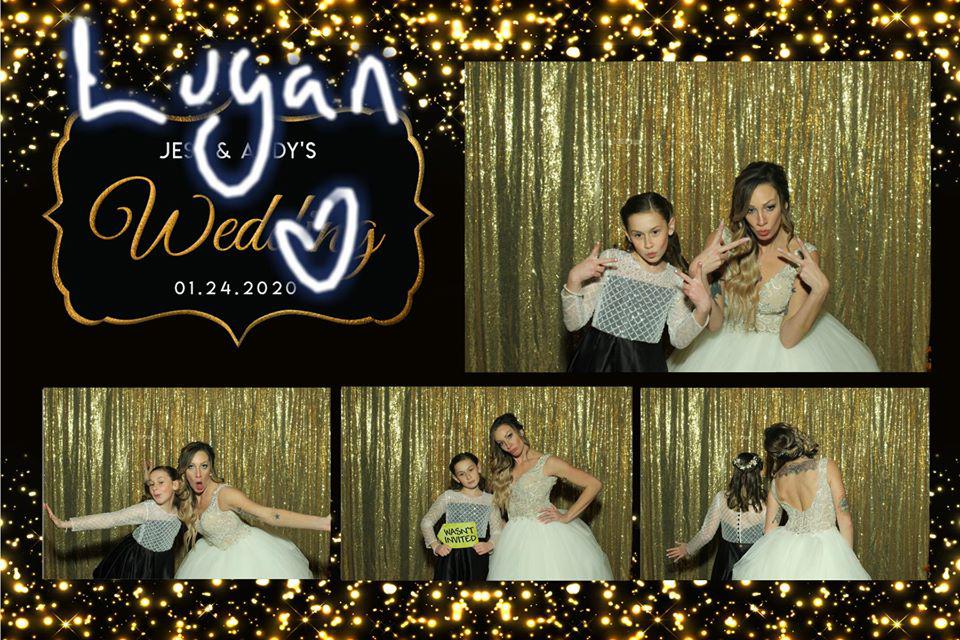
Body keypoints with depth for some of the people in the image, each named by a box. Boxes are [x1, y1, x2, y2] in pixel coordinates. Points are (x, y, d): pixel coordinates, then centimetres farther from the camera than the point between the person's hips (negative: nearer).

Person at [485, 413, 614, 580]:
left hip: (542, 535, -5)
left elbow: (594, 485, -8)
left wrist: (566, 517, -9)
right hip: (514, 539, 5)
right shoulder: (505, 471, 14)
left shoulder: (548, 463, -4)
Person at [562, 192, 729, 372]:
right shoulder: (610, 260, -8)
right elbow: (574, 323, -8)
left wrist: (702, 309, -18)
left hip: (645, 364, 2)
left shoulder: (676, 279, 0)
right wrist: (574, 279, -22)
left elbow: (679, 340, -3)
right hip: (598, 360, -2)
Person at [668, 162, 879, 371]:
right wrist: (699, 275, -19)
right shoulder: (720, 242, -4)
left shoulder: (804, 257, -7)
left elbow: (788, 338, -11)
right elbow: (714, 323, -4)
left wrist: (820, 289, -23)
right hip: (728, 348, 1)